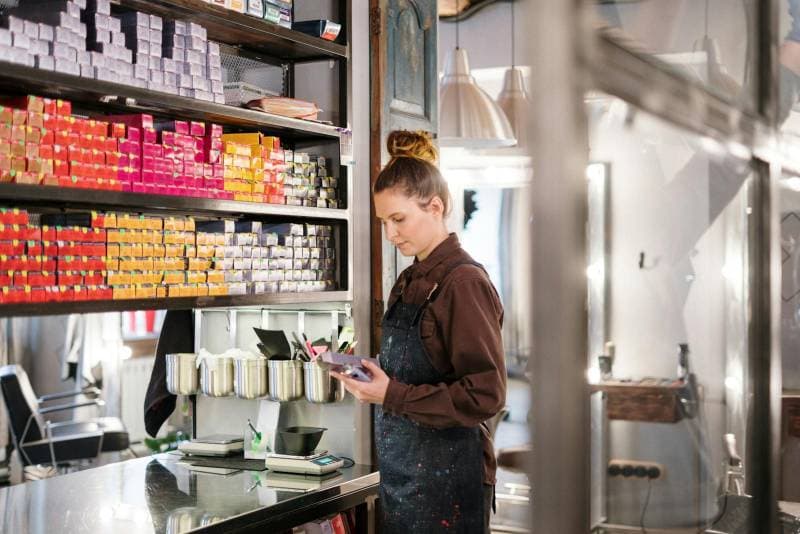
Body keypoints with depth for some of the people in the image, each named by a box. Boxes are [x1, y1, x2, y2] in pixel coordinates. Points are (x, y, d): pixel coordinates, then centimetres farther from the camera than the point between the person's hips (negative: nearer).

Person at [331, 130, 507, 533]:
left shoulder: (465, 282, -16)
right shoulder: (410, 282, 11)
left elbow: (485, 395, -20)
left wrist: (393, 395, -21)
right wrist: (370, 373, -1)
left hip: (446, 476, -8)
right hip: (400, 471, 8)